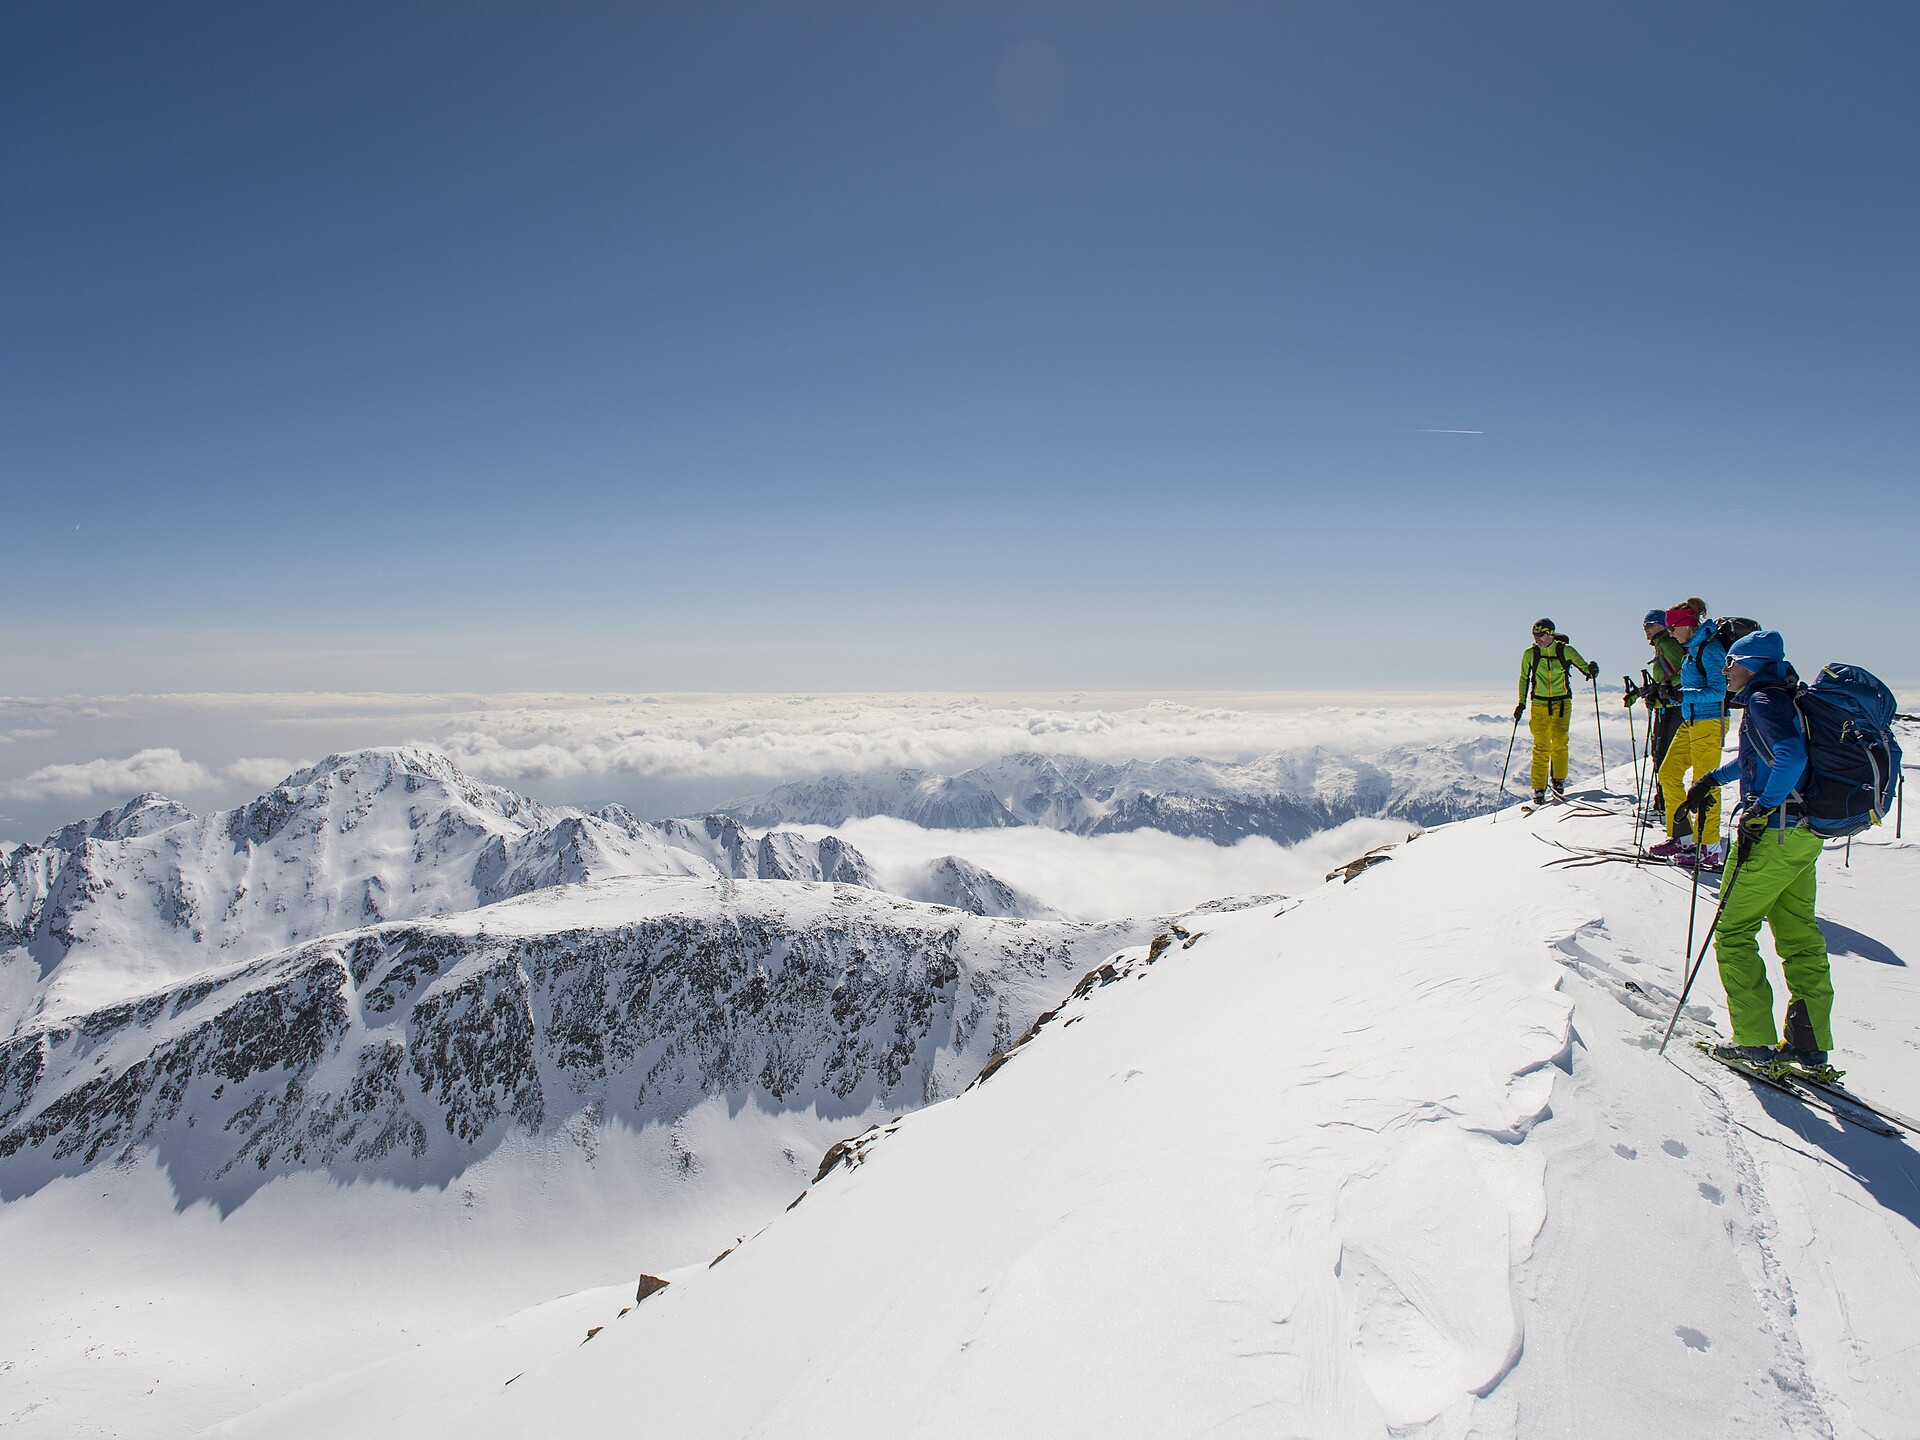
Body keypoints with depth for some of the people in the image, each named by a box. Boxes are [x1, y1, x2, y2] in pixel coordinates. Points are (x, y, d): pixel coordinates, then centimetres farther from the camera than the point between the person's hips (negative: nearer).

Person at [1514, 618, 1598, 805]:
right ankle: (1539, 789, 2)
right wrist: (1521, 703, 6)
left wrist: (1591, 670, -20)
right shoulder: (1529, 654, 0)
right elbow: (1524, 679, 11)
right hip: (1539, 703, 1)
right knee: (1541, 746, -3)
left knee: (1559, 740, -17)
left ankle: (1558, 780, 0)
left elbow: (1582, 665, 4)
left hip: (1562, 702, -1)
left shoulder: (1565, 650, -3)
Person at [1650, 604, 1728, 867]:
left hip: (1709, 722, -10)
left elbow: (1717, 691, -21)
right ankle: (1681, 837, 17)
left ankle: (1709, 848, 2)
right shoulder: (1691, 648, 14)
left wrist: (1683, 694, -30)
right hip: (1690, 721, 10)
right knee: (1668, 773, 9)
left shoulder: (1710, 649, -14)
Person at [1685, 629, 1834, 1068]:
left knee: (1733, 933, 0)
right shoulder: (1786, 697, 16)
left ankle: (1755, 1041, 1)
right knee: (1799, 934, 13)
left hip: (1773, 832, -9)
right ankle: (1810, 1041, 17)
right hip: (1805, 834, 9)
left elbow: (1790, 756, -29)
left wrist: (1762, 809, -25)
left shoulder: (1763, 699, -13)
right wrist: (1714, 778, 33)